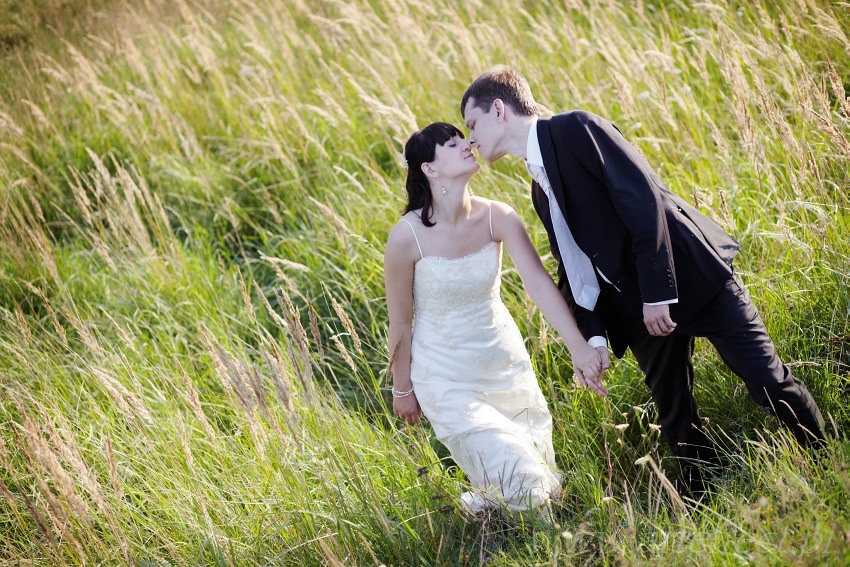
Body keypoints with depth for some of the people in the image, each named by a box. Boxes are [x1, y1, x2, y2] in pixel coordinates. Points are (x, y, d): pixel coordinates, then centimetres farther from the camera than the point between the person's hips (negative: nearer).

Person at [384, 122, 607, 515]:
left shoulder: (497, 218, -12)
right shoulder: (407, 236, -21)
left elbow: (539, 282, -22)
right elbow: (400, 323, -10)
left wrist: (579, 348, -34)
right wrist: (402, 391, 0)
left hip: (505, 364, 5)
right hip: (448, 381, -4)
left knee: (547, 484, 14)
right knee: (524, 485, -13)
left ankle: (485, 500, 47)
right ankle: (478, 508, 22)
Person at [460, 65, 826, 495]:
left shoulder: (575, 129, -10)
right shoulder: (539, 189, 14)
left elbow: (642, 197, -19)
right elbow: (573, 271, 13)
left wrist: (657, 292, -23)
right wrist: (593, 337, -1)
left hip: (691, 274, -8)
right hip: (638, 309, 8)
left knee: (769, 384, -6)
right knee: (676, 420, 10)